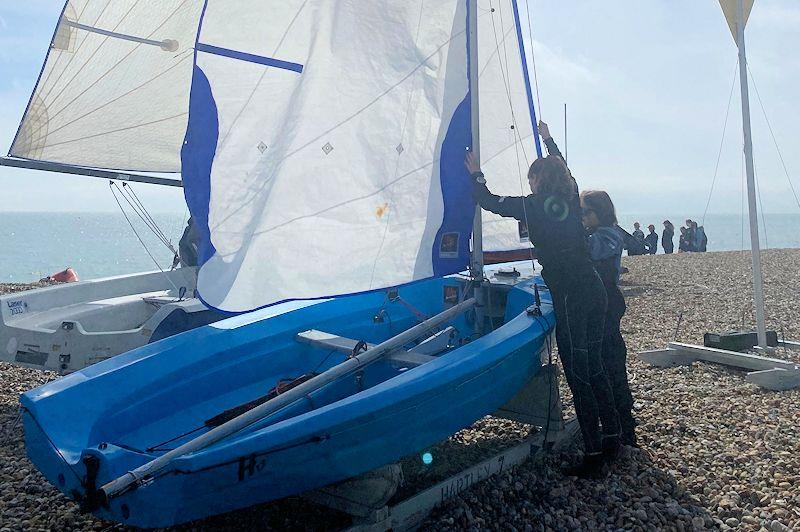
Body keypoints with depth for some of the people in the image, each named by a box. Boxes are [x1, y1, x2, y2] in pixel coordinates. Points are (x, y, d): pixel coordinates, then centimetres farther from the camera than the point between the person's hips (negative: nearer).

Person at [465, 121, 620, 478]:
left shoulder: (532, 205, -6)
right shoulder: (571, 198, 10)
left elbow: (489, 202, 6)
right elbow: (561, 168, 31)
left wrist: (475, 174, 23)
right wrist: (548, 140, 47)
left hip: (570, 296, -7)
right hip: (594, 290, 7)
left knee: (578, 376, -3)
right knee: (595, 368, 16)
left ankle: (594, 456, 0)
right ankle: (611, 439, 26)